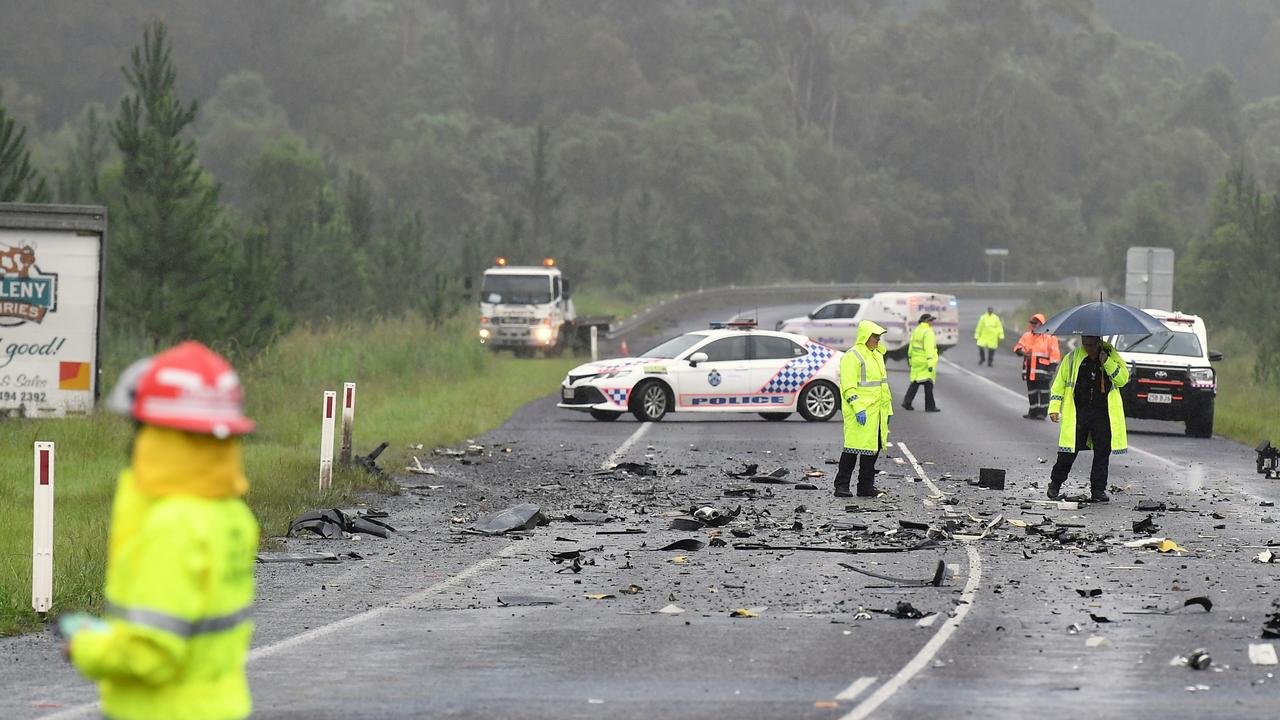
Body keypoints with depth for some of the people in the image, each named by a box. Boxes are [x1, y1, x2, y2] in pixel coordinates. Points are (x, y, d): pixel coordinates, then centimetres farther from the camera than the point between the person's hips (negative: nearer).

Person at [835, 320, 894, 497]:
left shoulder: (876, 355, 18)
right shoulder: (852, 357, -11)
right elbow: (848, 387, -16)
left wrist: (887, 409, 22)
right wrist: (858, 409, -24)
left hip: (877, 412, 9)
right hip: (861, 413, -9)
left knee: (873, 448, 9)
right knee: (854, 447, -9)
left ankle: (866, 487, 16)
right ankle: (841, 486, -6)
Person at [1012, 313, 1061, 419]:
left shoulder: (1049, 337, -2)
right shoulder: (1027, 336, 13)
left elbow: (1054, 354, -4)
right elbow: (1018, 347, 7)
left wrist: (1052, 369, -10)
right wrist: (1023, 352, -17)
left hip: (1042, 369, -5)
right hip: (1030, 368, 5)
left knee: (1043, 391, -5)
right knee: (1032, 391, 9)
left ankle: (1042, 412, -1)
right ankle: (1033, 412, 17)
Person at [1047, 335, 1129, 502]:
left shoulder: (1112, 356, 6)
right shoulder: (1072, 358, 4)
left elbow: (1123, 379, -2)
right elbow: (1060, 383, 8)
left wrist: (1107, 363, -13)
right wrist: (1054, 408, 0)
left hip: (1103, 414, 1)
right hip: (1078, 412, -1)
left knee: (1102, 453, 2)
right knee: (1068, 452, 0)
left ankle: (1098, 489, 10)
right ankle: (1055, 484, 16)